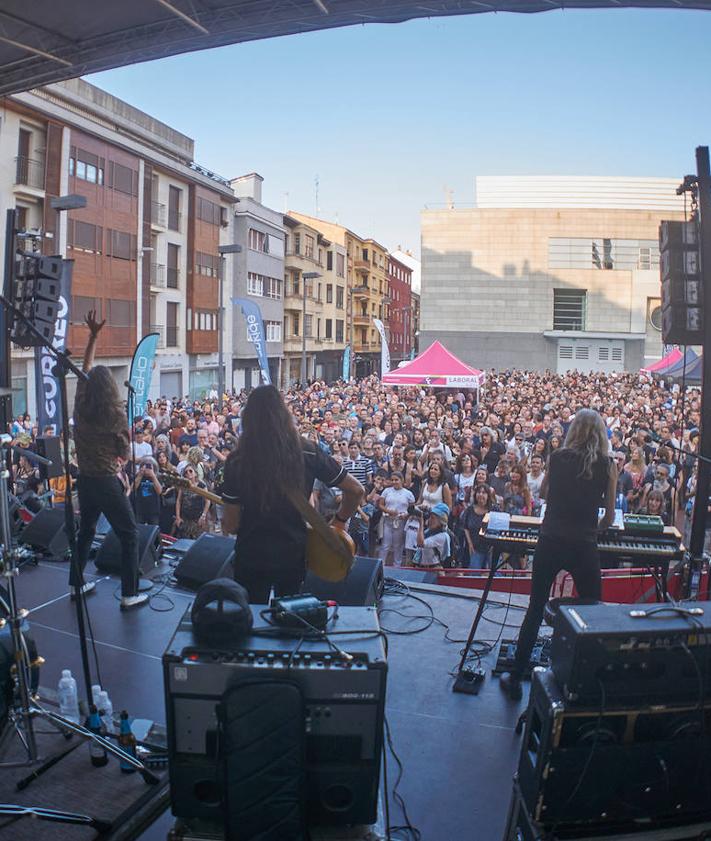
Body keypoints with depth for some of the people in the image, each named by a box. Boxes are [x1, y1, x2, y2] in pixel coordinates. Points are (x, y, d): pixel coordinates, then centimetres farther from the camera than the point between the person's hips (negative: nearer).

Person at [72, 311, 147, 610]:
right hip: (107, 482, -6)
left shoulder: (80, 406, -1)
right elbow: (125, 455, -10)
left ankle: (77, 583, 31)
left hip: (84, 479, 6)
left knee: (85, 531, 22)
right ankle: (129, 594, 0)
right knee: (129, 535, 1)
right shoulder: (115, 413, -15)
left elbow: (86, 368, 12)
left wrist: (93, 335, 17)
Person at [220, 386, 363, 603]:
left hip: (252, 558, -2)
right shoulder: (307, 453, -9)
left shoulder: (237, 461, -13)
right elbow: (356, 490, -4)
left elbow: (230, 525, -9)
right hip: (294, 554, 2)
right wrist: (340, 521, 11)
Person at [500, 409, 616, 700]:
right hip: (584, 546, -1)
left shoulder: (557, 458, 3)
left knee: (535, 610, 12)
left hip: (550, 542, 2)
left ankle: (515, 679, 20)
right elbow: (609, 517, 8)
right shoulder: (607, 465, 0)